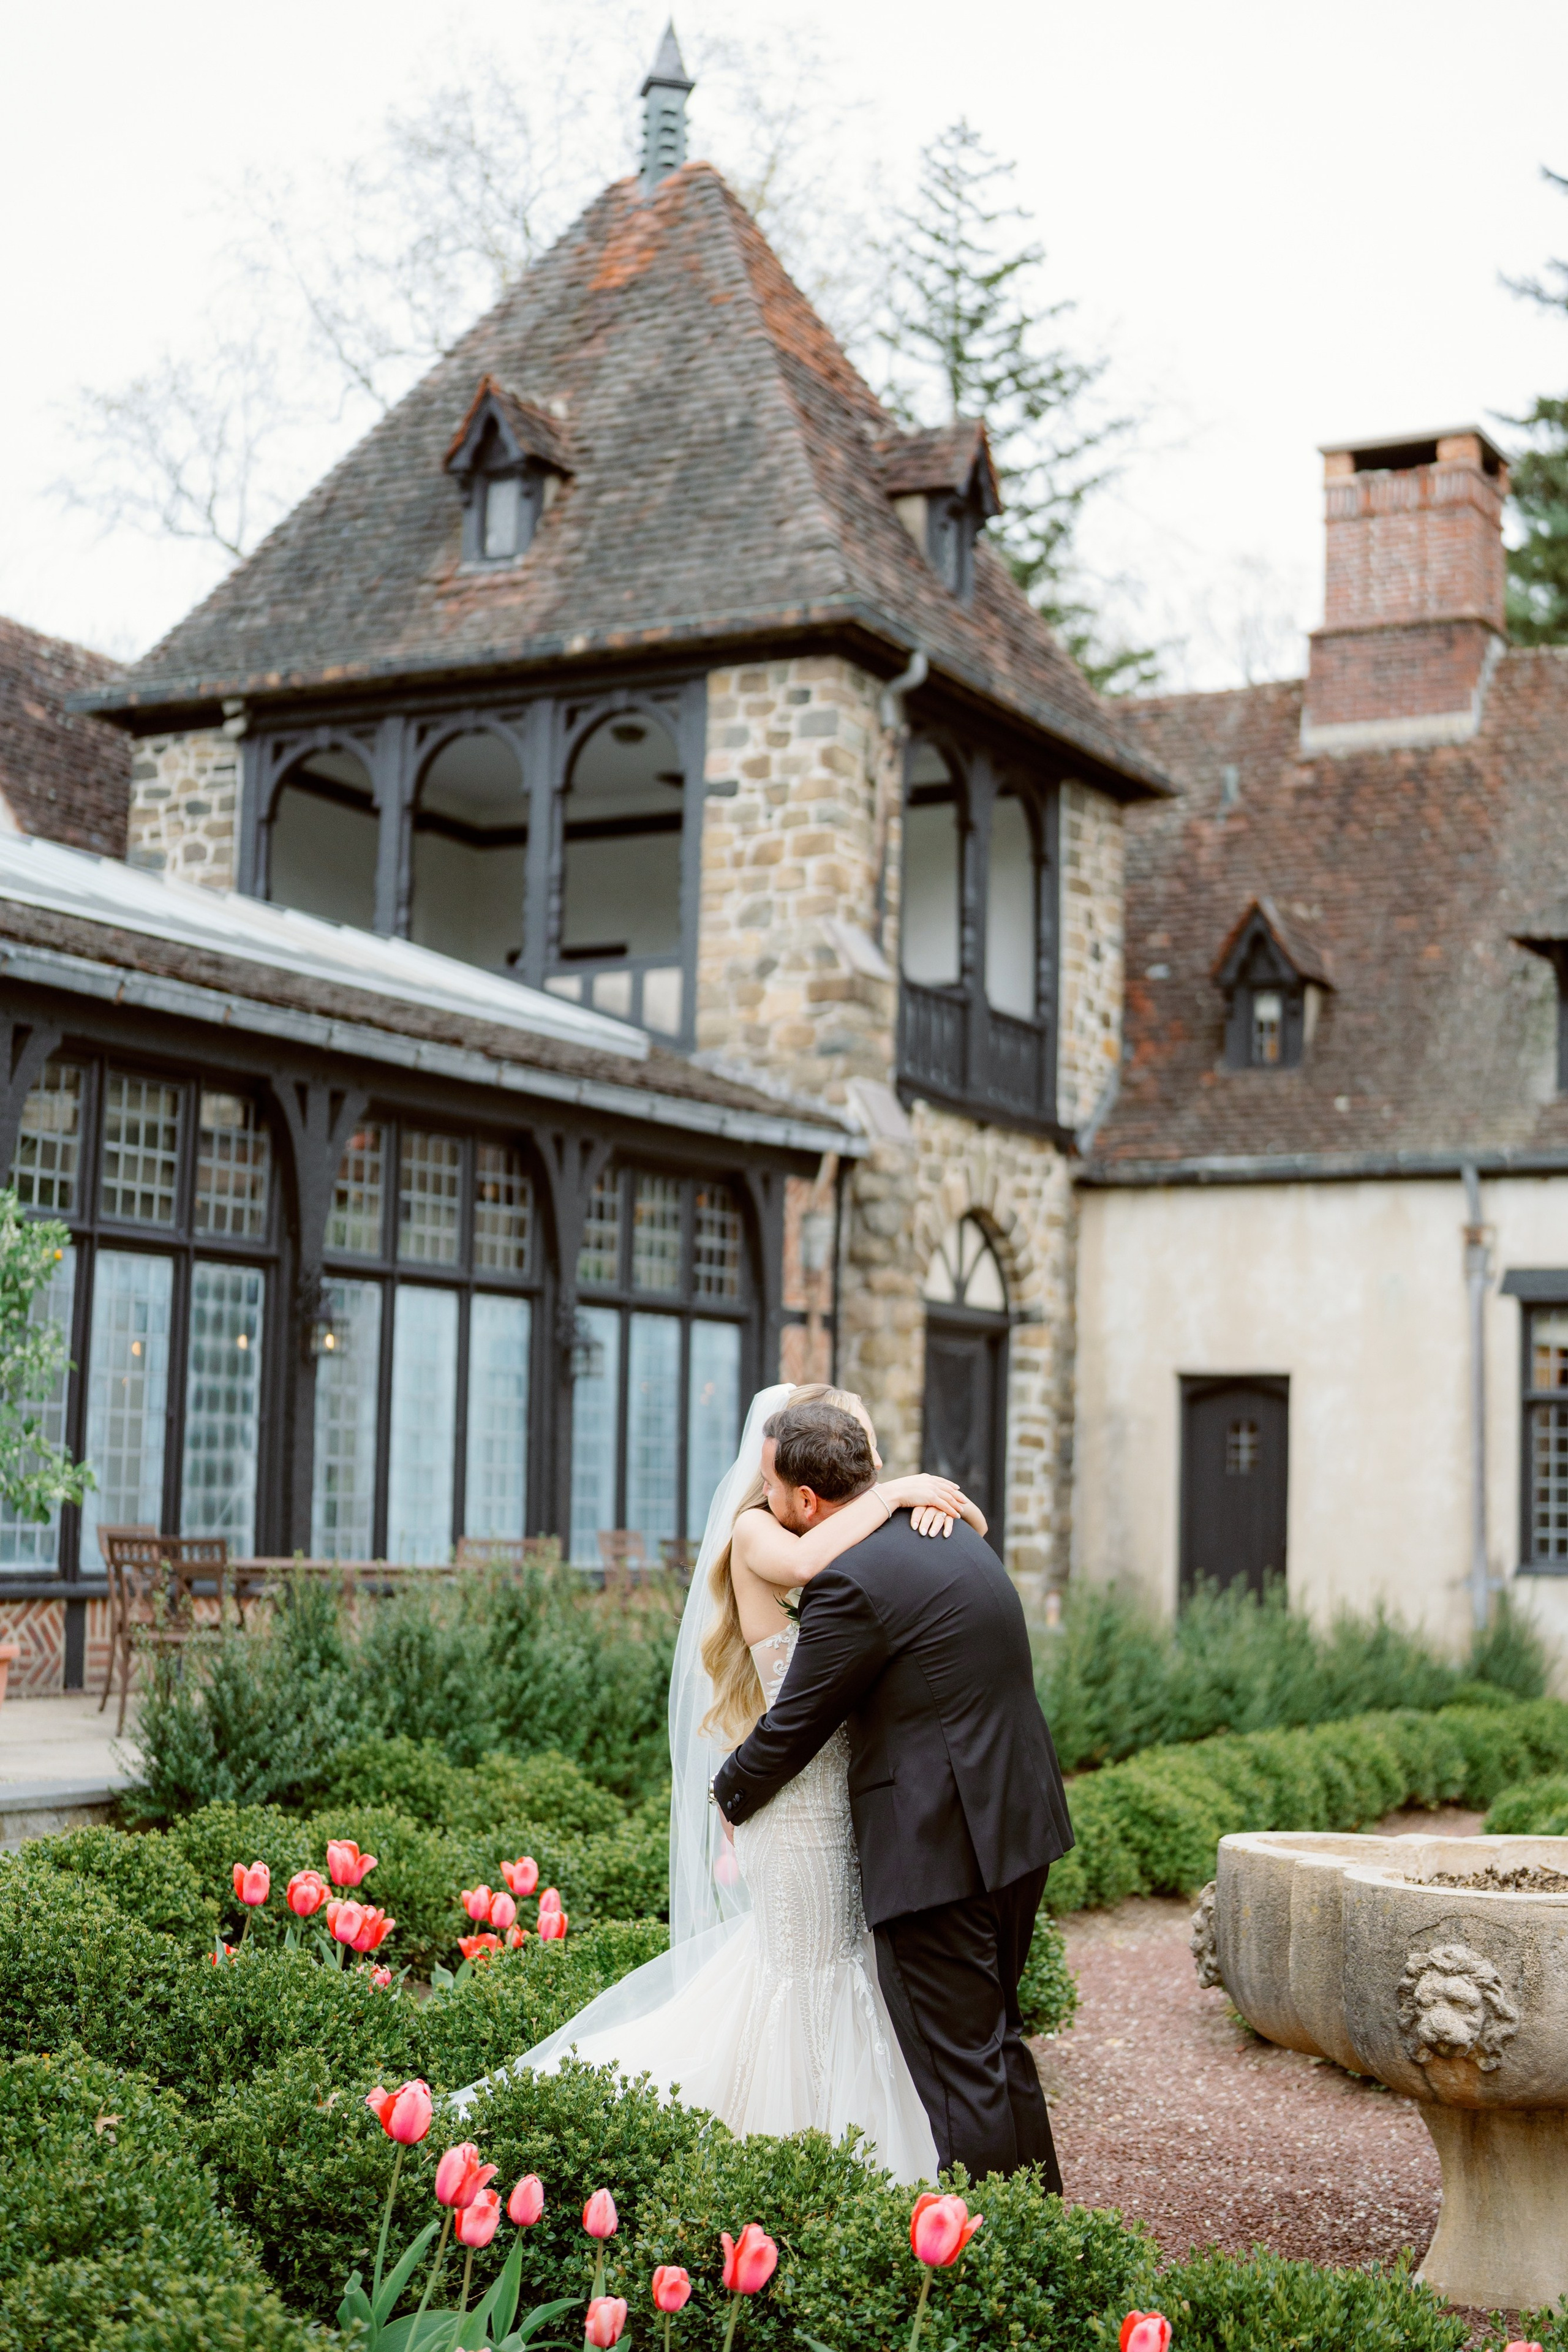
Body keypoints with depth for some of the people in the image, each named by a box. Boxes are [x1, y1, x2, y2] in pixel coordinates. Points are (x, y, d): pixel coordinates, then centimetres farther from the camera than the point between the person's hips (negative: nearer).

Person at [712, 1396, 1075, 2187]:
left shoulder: (852, 1582, -19)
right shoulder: (955, 1534, 9)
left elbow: (793, 1728, -9)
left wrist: (731, 1796, 10)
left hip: (940, 1849, -10)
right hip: (1016, 1822, 10)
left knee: (961, 2065, 0)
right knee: (997, 2040, 22)